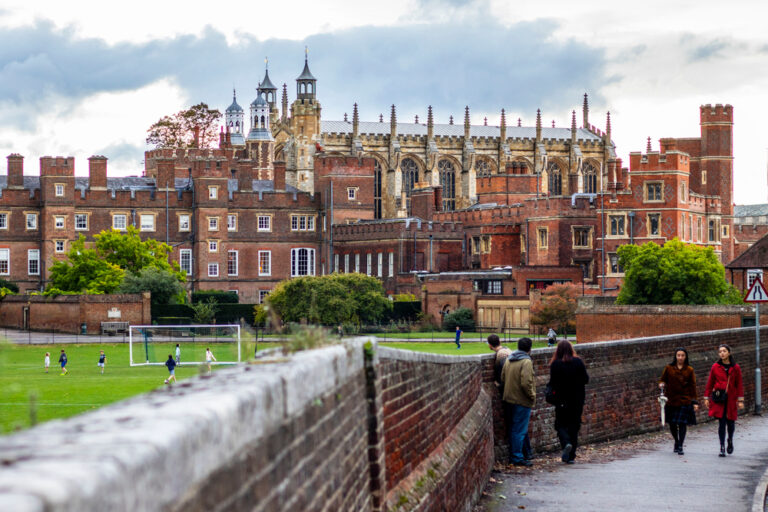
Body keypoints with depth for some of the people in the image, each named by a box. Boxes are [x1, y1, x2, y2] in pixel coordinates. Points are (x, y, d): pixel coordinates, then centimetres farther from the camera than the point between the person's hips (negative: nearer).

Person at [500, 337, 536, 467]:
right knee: (520, 430, -3)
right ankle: (517, 457, -1)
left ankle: (513, 455, 23)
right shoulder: (526, 362, -16)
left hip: (509, 399, 8)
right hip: (522, 401, -8)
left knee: (512, 429, 16)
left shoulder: (508, 360, 9)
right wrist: (532, 396, -10)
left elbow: (503, 379, 14)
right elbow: (526, 383, -23)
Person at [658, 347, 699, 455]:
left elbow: (692, 386, 6)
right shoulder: (669, 368, 2)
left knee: (683, 423, -7)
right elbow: (662, 379, 11)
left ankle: (680, 446, -2)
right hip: (671, 400, 1)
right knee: (672, 424, 7)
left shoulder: (689, 370, 3)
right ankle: (676, 441, 32)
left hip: (685, 400, -1)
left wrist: (694, 402, 2)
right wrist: (662, 384, -13)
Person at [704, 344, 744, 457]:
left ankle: (730, 440, 35)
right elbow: (710, 383, 6)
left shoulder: (735, 368, 2)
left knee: (730, 422, 5)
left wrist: (740, 400, 0)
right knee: (722, 422, -5)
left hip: (731, 399, 1)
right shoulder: (715, 367, 1)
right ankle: (722, 447, 2)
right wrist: (706, 398, 4)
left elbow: (739, 385, 4)